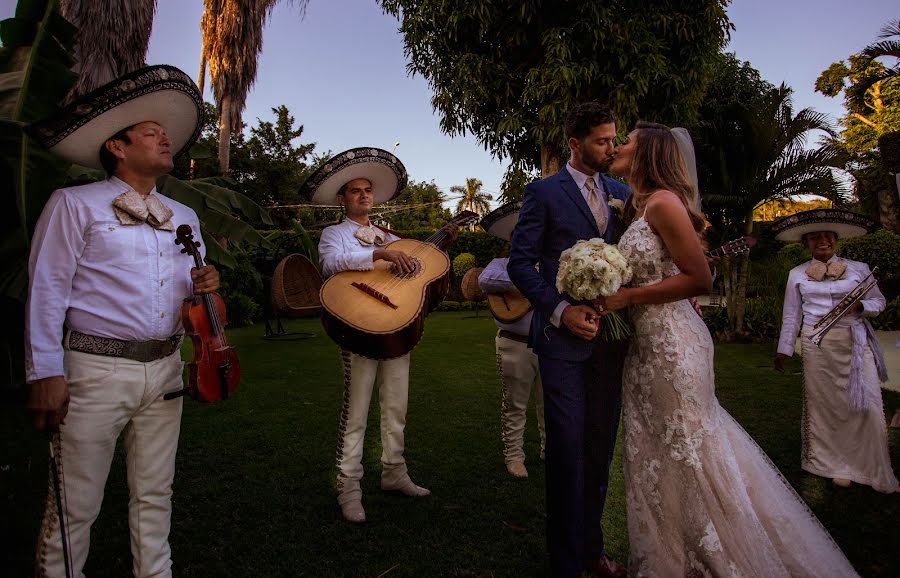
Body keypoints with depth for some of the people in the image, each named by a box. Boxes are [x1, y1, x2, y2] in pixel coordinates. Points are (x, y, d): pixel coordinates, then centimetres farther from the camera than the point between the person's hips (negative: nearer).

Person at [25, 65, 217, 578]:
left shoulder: (184, 217, 16)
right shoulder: (76, 204, 0)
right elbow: (47, 290, -6)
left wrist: (204, 284, -2)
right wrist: (46, 373, -12)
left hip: (166, 369, 5)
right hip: (97, 368, -5)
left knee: (155, 495, 14)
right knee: (76, 504, 3)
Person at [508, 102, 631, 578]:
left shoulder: (621, 193, 14)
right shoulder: (544, 192, -2)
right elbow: (521, 263, -6)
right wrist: (561, 310, -16)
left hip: (610, 338, 5)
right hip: (563, 338, -5)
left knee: (600, 449, 13)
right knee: (568, 451, 0)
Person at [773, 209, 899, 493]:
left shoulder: (859, 269, 6)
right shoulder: (797, 274, 7)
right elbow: (791, 315, 9)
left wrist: (860, 306, -11)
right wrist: (784, 349, 8)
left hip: (855, 344, 0)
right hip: (817, 345, 0)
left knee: (867, 404, -1)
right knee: (824, 403, 3)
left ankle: (870, 468, 15)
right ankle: (836, 466, 17)